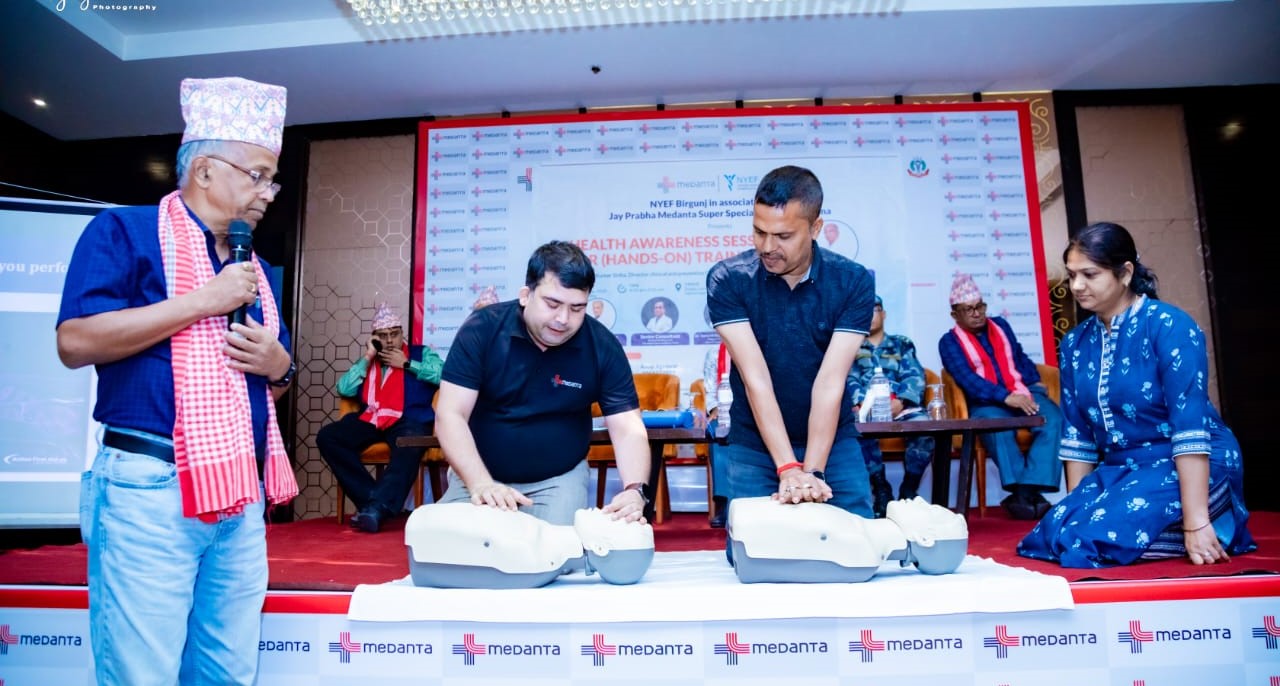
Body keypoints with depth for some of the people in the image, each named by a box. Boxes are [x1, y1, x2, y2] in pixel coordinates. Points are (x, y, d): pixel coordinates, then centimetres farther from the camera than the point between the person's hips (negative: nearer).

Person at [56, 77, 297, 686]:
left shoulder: (254, 267, 18)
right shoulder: (125, 230, -1)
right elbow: (76, 342, -15)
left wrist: (277, 363, 0)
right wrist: (204, 300, -15)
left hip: (242, 496, 6)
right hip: (150, 490, -6)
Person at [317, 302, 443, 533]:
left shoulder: (421, 353, 16)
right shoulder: (368, 361, 23)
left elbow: (443, 374, -4)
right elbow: (344, 389, 9)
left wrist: (406, 363, 0)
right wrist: (367, 357, 8)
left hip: (408, 421, -4)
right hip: (370, 421, 4)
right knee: (327, 436, -19)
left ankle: (376, 507, -40)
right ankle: (370, 498, -22)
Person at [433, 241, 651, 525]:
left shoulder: (602, 346, -13)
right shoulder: (482, 329, -16)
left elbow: (628, 428, -15)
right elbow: (450, 415, -18)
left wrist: (635, 490, -35)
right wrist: (481, 484, -34)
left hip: (559, 480, 0)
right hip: (477, 474, 0)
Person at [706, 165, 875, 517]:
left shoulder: (854, 282, -11)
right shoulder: (727, 279, -14)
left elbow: (830, 383, -17)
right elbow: (755, 378, -20)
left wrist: (812, 471, -25)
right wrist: (788, 469, -26)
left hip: (832, 441, 1)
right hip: (754, 445, 0)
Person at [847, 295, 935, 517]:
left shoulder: (902, 344, 24)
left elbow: (915, 377, 8)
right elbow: (850, 380, 5)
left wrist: (900, 401, -14)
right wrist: (864, 403, -16)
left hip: (901, 405, 1)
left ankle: (909, 490, -14)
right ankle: (881, 490, -20)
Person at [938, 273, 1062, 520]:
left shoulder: (1000, 325, 20)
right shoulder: (949, 342, 3)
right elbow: (967, 379, -11)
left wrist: (1036, 382, 8)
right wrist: (1006, 397, -23)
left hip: (1024, 393, 4)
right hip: (987, 402, -4)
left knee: (1053, 418, -28)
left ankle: (1026, 490, -35)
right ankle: (1022, 490, -36)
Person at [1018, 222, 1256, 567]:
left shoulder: (1169, 326, -13)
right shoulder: (1074, 343, 4)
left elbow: (1190, 424, -21)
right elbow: (1077, 434, 7)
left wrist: (1196, 522, -25)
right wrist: (1072, 507, 5)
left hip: (1191, 471, -5)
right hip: (1118, 471, 6)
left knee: (1089, 537, -25)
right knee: (1052, 533, -16)